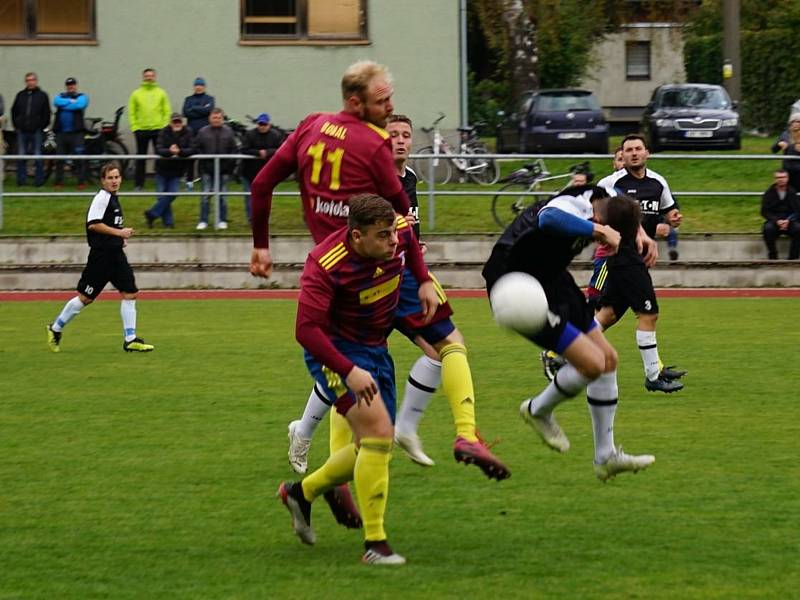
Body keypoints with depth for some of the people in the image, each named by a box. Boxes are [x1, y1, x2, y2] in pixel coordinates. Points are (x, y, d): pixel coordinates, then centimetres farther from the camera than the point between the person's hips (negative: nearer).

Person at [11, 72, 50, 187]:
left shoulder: (42, 95, 3)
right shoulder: (20, 95, 10)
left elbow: (46, 114, 2)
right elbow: (14, 111, 15)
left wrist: (42, 127, -3)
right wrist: (16, 125, 6)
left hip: (36, 131, -3)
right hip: (22, 131, 3)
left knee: (38, 157, -1)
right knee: (21, 157, 2)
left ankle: (39, 180, 4)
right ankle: (21, 180, 8)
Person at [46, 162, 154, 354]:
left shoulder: (114, 198, 15)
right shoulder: (102, 198, -13)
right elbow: (93, 223, -22)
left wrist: (121, 237, 12)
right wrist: (118, 232, -20)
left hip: (116, 255, 9)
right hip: (101, 255, -9)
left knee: (130, 293, 0)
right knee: (85, 297, -1)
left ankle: (130, 340, 2)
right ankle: (56, 329, 15)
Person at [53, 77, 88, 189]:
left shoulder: (82, 97, 7)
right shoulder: (61, 96, 16)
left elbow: (79, 105, -14)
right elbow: (57, 102, -6)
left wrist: (64, 105, -6)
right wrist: (70, 101, -10)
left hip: (76, 132, -4)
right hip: (61, 132, 4)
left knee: (79, 159, -7)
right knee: (59, 159, 5)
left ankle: (81, 181, -4)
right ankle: (59, 181, 11)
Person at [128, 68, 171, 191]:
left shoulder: (161, 93, 6)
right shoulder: (136, 94, 5)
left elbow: (167, 111, 6)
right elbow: (131, 112, 5)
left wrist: (164, 126, -4)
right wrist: (134, 127, -5)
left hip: (158, 130, 0)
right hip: (141, 130, 0)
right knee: (141, 158, 4)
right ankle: (138, 184, 9)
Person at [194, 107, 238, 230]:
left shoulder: (228, 132, 3)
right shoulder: (203, 132, 1)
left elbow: (234, 149, 4)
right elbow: (197, 148, 2)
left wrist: (230, 162, -6)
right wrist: (203, 159, -9)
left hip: (223, 169, 1)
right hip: (207, 170, -1)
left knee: (222, 196, 6)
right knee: (206, 195, -2)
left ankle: (222, 221, 14)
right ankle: (203, 221, 4)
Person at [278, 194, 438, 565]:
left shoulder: (400, 233, -11)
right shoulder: (326, 266, -30)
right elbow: (307, 330, -33)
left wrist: (424, 281, 6)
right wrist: (349, 372, -40)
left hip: (375, 349, 8)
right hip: (335, 352, -8)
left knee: (376, 446, 12)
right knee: (378, 430, -23)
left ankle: (301, 493, 34)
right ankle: (374, 544, -19)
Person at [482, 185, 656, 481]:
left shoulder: (603, 203, -3)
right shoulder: (574, 208, -31)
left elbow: (626, 214, 25)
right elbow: (548, 219, -58)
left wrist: (638, 235, 8)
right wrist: (598, 231, -49)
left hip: (551, 279, 10)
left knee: (608, 359, 8)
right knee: (592, 363, -16)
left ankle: (606, 458, 18)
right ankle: (538, 411, 13)